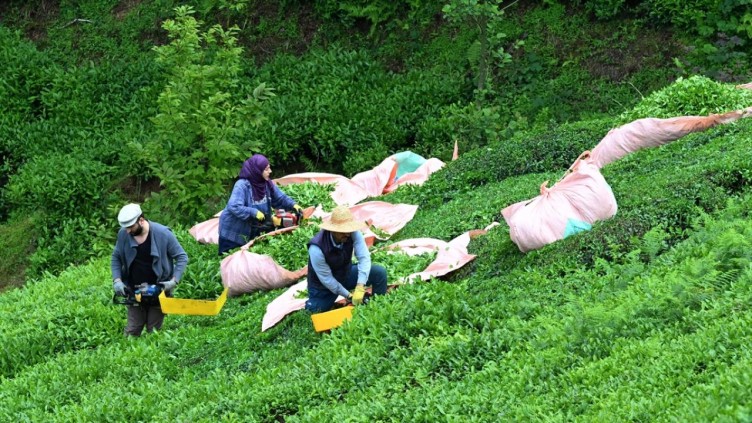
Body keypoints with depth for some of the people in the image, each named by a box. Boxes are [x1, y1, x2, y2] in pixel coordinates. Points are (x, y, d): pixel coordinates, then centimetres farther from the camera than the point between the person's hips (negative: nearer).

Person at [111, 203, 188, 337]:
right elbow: (116, 258, 8)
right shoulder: (123, 234, -7)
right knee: (132, 332, 4)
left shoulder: (162, 233, -16)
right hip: (134, 291, 3)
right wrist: (117, 280, -5)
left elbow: (182, 257, -7)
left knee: (153, 332, 3)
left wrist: (174, 281, -17)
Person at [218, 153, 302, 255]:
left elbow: (280, 198, 8)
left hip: (252, 231, 7)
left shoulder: (267, 184, -4)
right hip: (233, 232, -7)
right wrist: (254, 212, -39)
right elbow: (234, 207, -35)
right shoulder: (242, 185, -27)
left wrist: (293, 205, -10)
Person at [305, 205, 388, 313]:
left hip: (346, 273, 4)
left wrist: (360, 287, -41)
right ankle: (311, 303, 17)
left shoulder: (353, 233, -25)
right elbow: (326, 279, -25)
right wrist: (349, 296, -19)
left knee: (380, 272, -15)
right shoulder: (317, 249, -34)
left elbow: (364, 258, -29)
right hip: (324, 286, -4)